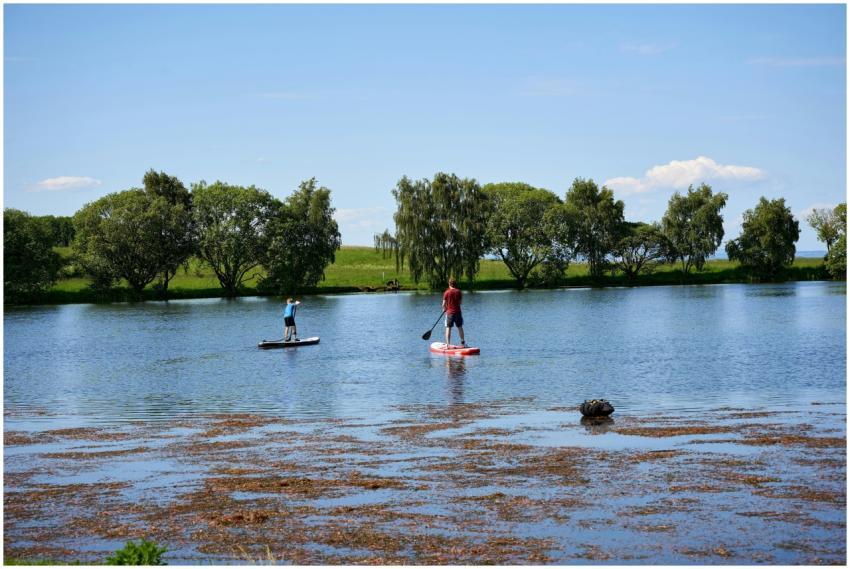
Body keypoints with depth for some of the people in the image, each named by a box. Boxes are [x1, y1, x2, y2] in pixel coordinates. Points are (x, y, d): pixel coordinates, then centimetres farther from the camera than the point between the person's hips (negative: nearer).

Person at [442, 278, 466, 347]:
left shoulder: (446, 292, -8)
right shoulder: (458, 292, -1)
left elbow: (444, 304, -5)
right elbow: (460, 302, 6)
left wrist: (444, 309, 15)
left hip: (449, 313, -2)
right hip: (458, 312, 2)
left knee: (448, 328, 2)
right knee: (460, 327, 15)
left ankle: (448, 344, -3)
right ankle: (463, 342, 23)